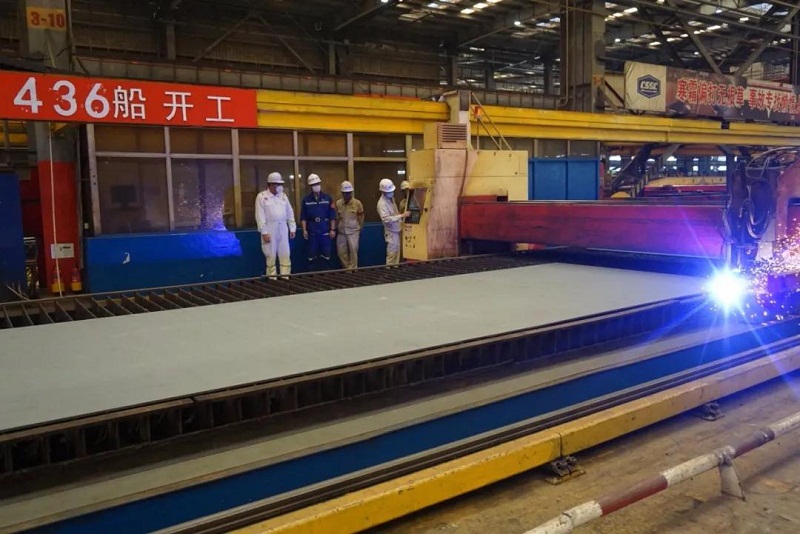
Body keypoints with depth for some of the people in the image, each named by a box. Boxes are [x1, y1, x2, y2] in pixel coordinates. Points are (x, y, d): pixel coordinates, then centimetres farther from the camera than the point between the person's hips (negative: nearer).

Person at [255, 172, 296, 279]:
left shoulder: (283, 196, 12)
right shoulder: (261, 196, -3)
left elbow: (290, 213, 14)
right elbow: (260, 216, -8)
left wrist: (292, 228, 8)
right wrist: (264, 232, -15)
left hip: (283, 228, 4)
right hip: (270, 229, -4)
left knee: (285, 255, 4)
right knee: (271, 256, 1)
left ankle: (286, 277, 9)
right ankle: (272, 279, 7)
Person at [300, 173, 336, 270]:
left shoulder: (327, 198, 3)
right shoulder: (306, 199, 3)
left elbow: (332, 215, 3)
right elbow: (303, 216, 4)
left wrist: (333, 229, -1)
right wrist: (304, 230, -3)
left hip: (325, 230, 0)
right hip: (312, 231, 0)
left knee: (327, 252, 3)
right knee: (312, 252, 3)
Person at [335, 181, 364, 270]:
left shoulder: (357, 203, -6)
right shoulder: (338, 203, 0)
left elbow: (361, 218, 2)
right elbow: (336, 218, 10)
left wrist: (359, 229, 6)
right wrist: (337, 228, 13)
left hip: (353, 232, -3)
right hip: (341, 233, 3)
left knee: (353, 251, -5)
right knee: (341, 252, 8)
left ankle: (352, 269, 4)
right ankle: (347, 269, 23)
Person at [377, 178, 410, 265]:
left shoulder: (391, 198, 7)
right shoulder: (382, 203, -22)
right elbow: (386, 219, -32)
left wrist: (401, 220, 14)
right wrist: (402, 216, -33)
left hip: (396, 230, 9)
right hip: (391, 232, -9)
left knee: (397, 254, 14)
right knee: (392, 255, -5)